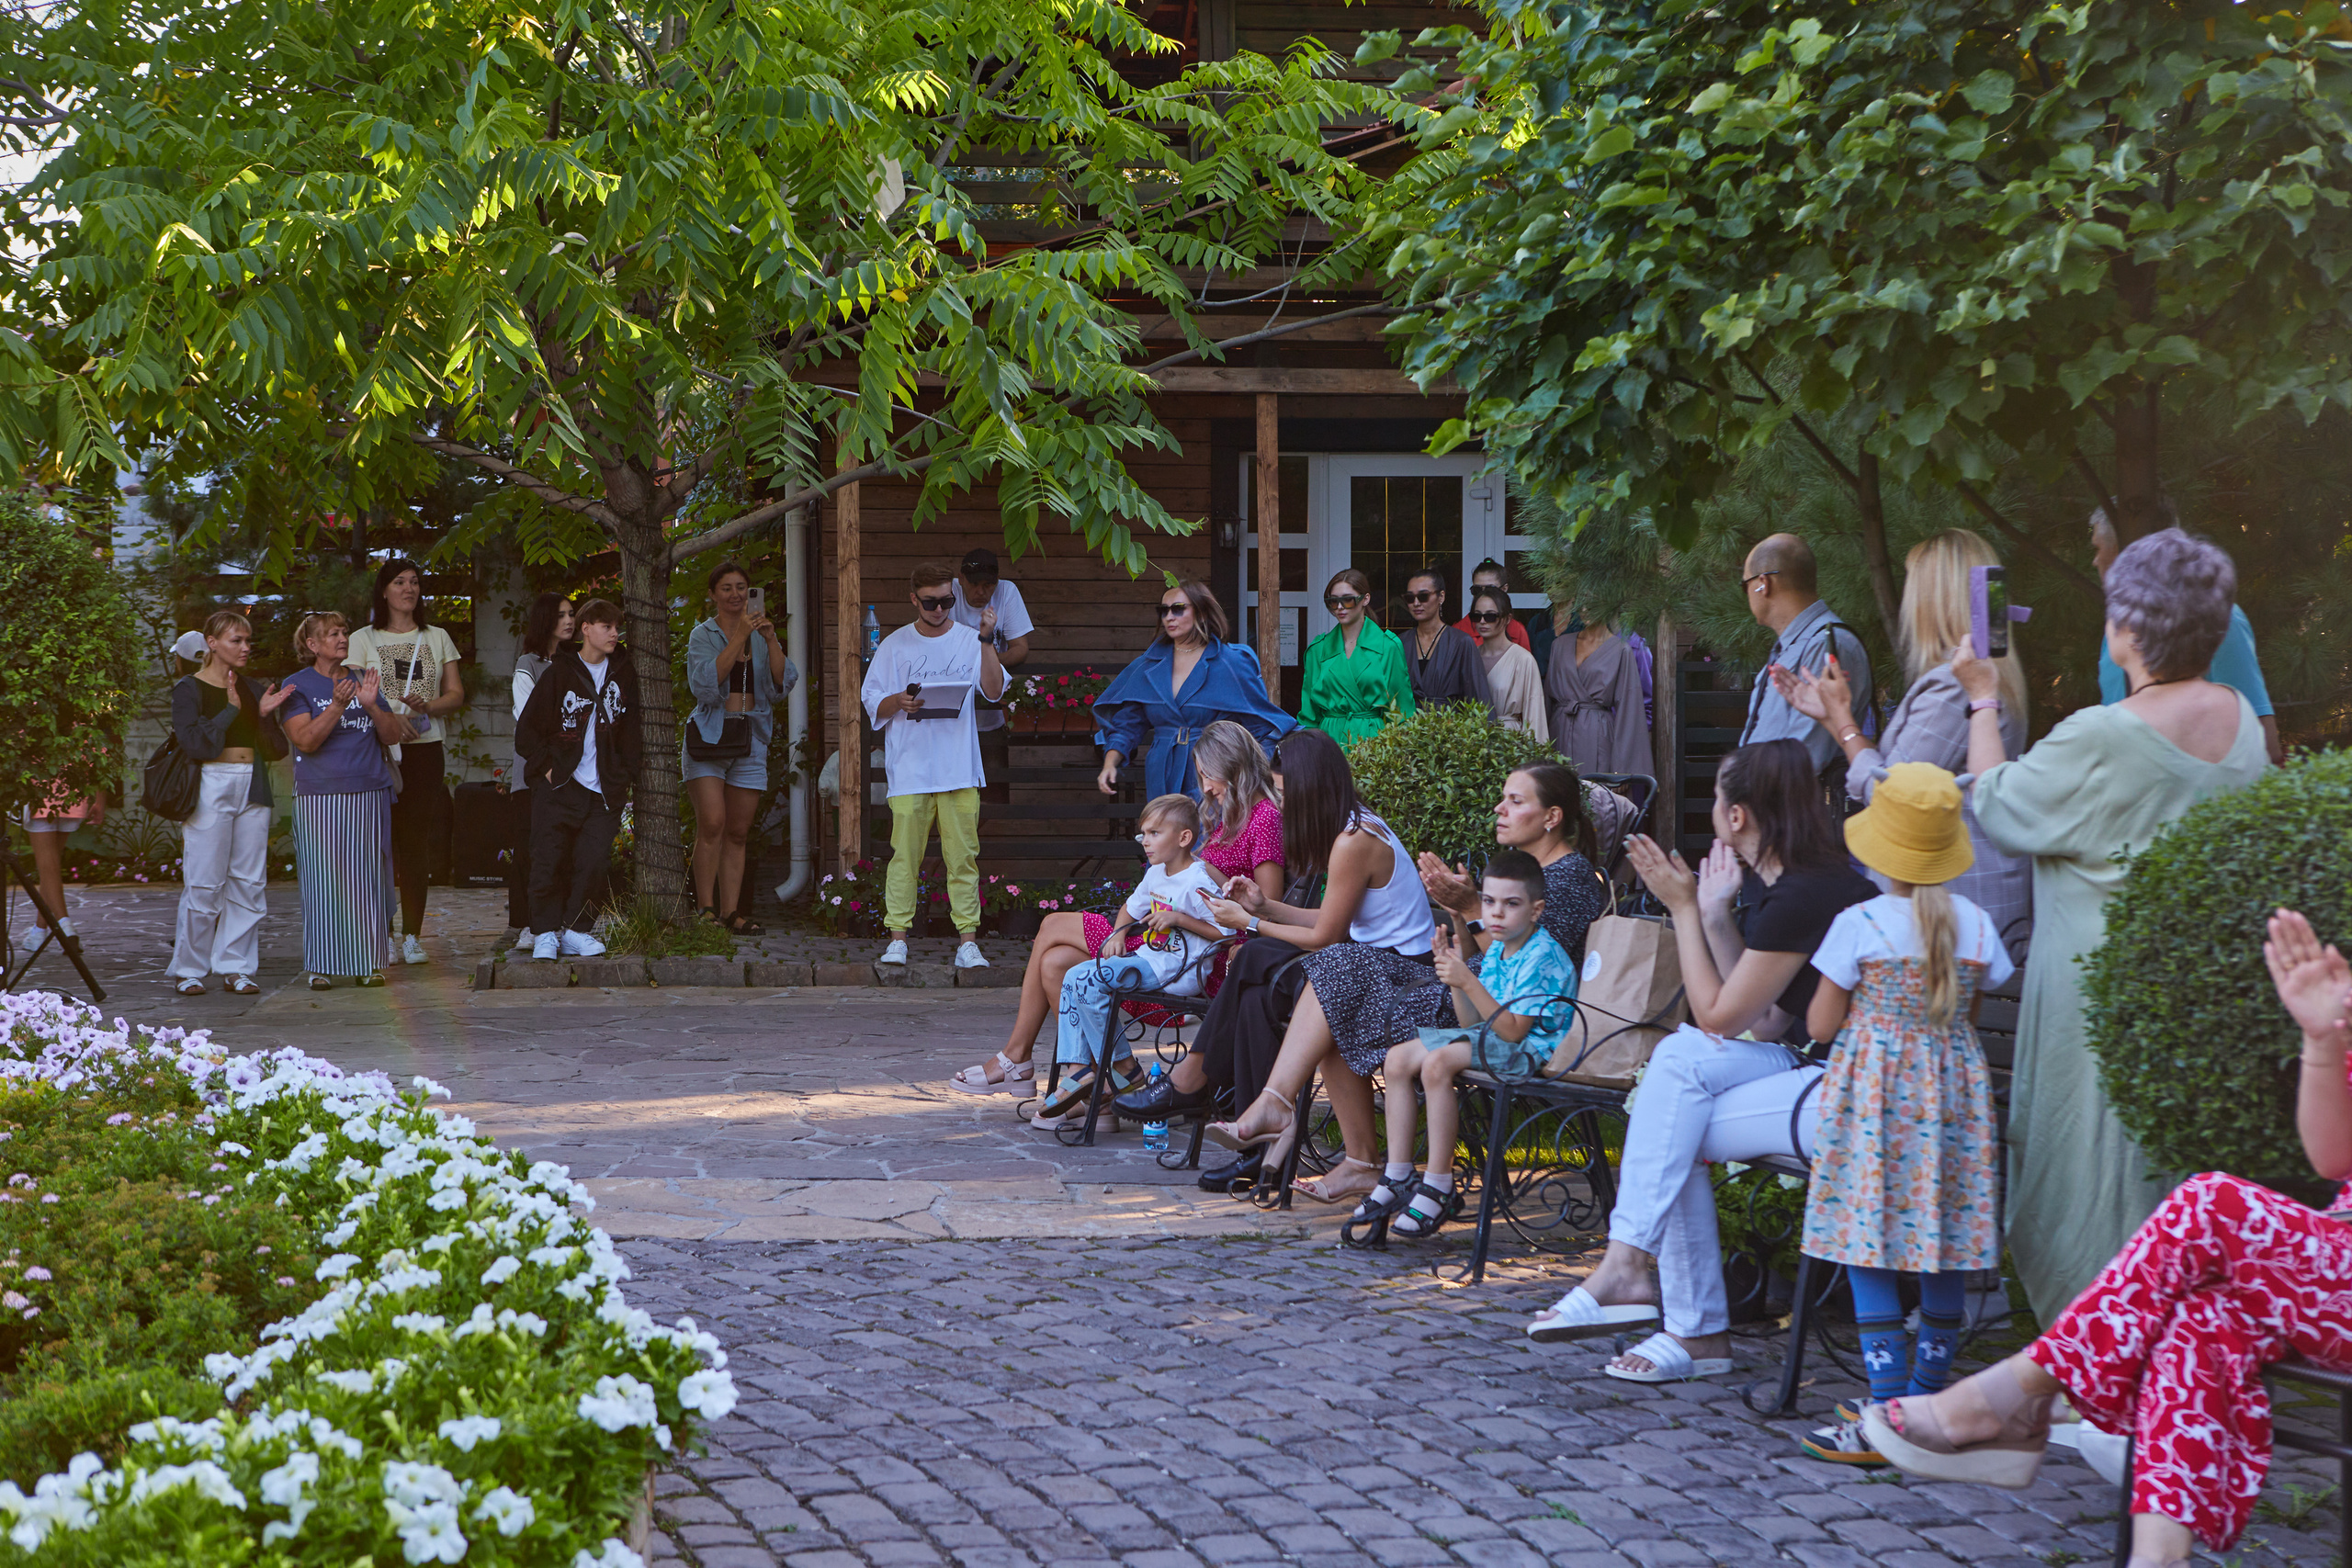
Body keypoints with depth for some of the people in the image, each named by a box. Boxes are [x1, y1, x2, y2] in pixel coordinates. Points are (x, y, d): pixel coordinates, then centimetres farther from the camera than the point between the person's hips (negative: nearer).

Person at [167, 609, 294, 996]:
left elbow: (274, 750, 10)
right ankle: (188, 969, 4)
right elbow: (194, 742, -15)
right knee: (204, 884, -5)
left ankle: (235, 967, 10)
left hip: (252, 788, 5)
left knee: (249, 882, 3)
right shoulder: (189, 689, -1)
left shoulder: (253, 689, 13)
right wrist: (232, 710, -16)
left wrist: (266, 715, -7)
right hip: (211, 787, -5)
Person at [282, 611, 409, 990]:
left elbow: (393, 736, 9)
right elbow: (305, 740, -9)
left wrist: (371, 705, -8)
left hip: (369, 795, 4)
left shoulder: (363, 680, 14)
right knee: (323, 880, -4)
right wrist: (336, 707, -21)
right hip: (318, 798, -3)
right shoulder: (298, 685, 2)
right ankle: (322, 966, 1)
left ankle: (368, 962, 8)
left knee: (367, 879, 2)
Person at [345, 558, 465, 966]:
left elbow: (456, 695, 12)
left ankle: (412, 935, 2)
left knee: (417, 840, -2)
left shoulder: (437, 638, 15)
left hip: (425, 748, 2)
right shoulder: (363, 640, 7)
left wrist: (427, 706, -10)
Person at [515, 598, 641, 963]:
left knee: (591, 863, -3)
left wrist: (625, 775, 8)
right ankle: (545, 932, 1)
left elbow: (631, 728, 17)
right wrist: (546, 767, -5)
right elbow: (527, 730, 2)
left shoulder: (623, 673, 10)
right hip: (559, 785, -3)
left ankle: (574, 930, 6)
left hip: (604, 790, 3)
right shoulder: (560, 673, 0)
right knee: (548, 860, -6)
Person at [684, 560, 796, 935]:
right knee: (712, 823, -17)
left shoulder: (761, 636, 14)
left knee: (738, 833, 3)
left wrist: (770, 641, -12)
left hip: (751, 739, 4)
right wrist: (738, 638, -19)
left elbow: (783, 686, 1)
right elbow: (706, 684, -15)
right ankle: (705, 908, -12)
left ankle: (730, 911, 6)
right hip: (709, 734, -4)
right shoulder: (703, 636, 2)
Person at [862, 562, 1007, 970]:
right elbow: (873, 705, 9)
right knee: (905, 853, -4)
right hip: (909, 768, 0)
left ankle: (967, 939, 0)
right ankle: (897, 937, 3)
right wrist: (899, 701, -12)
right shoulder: (895, 646, 8)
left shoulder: (970, 641, 8)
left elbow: (994, 691, -5)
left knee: (963, 855, -2)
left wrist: (986, 642, -14)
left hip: (959, 769, 0)